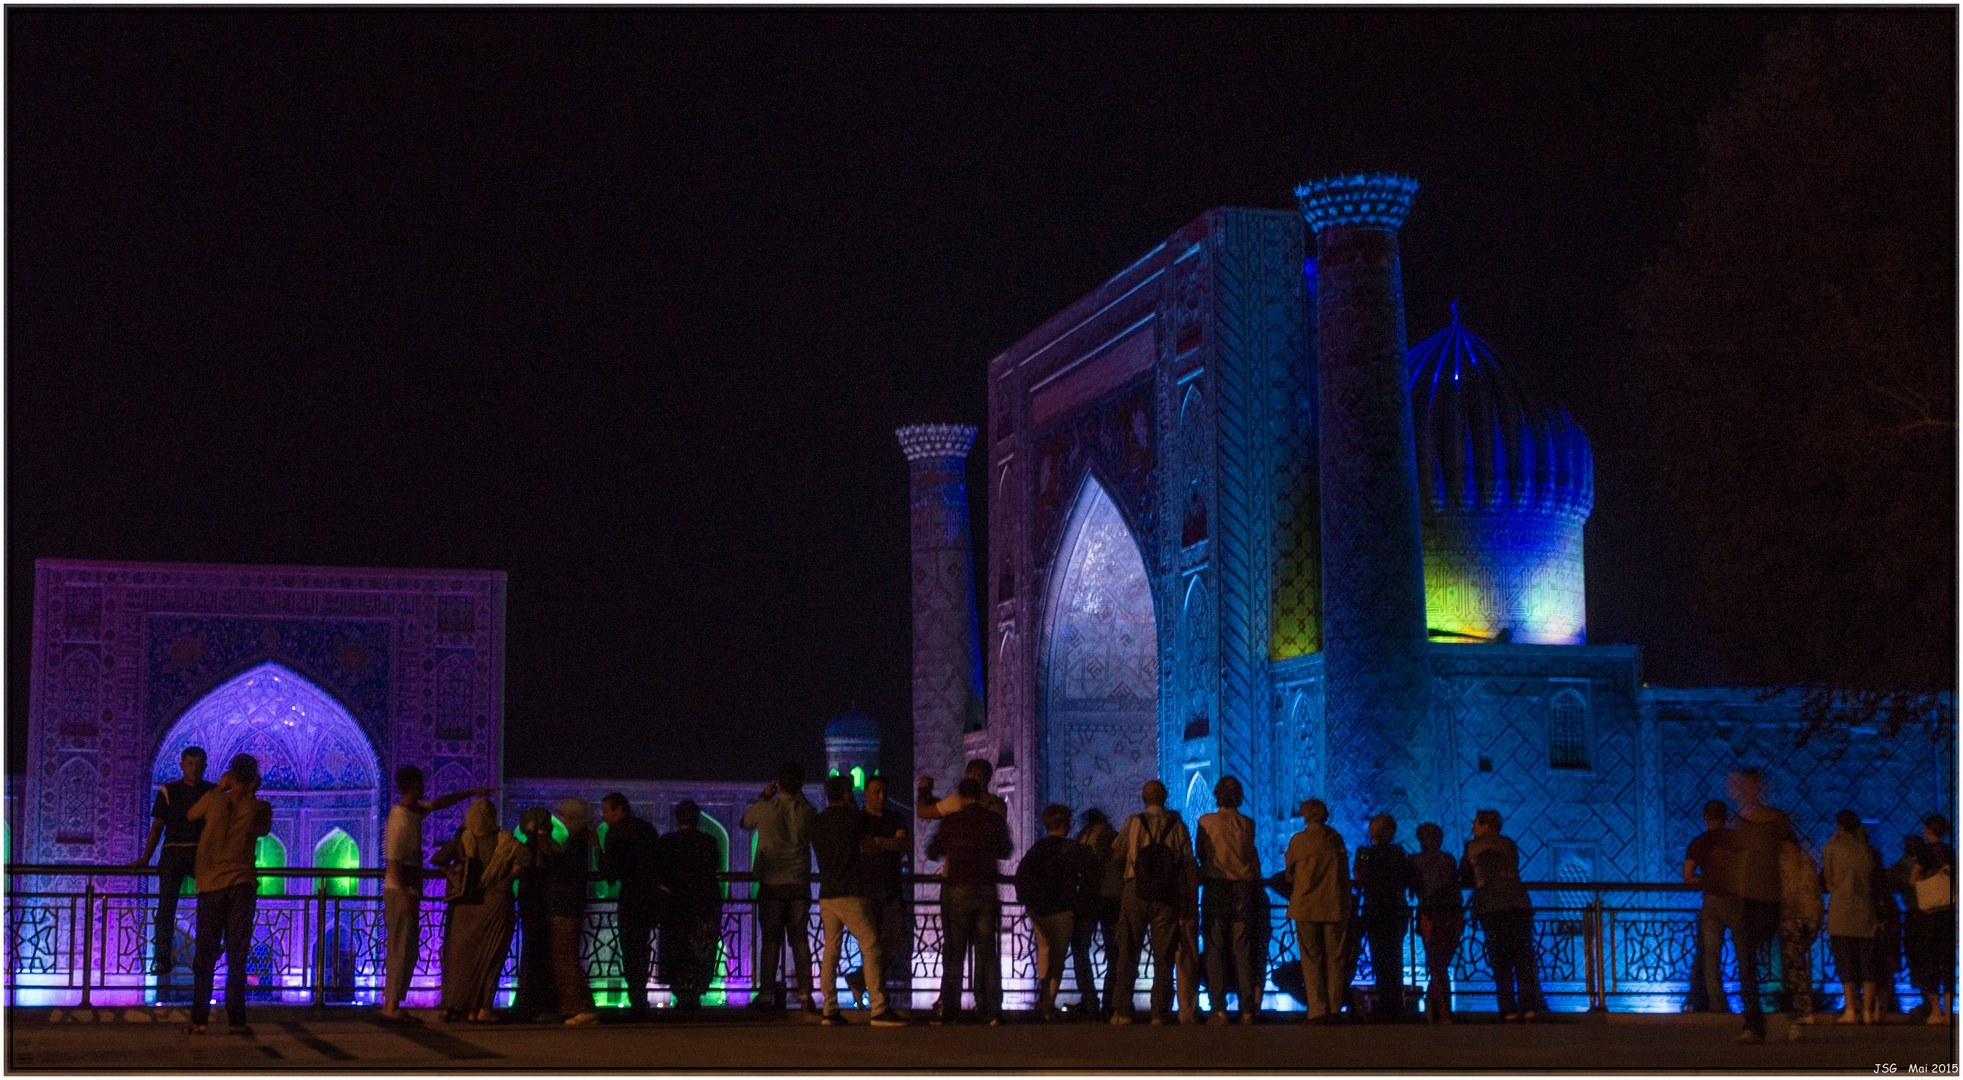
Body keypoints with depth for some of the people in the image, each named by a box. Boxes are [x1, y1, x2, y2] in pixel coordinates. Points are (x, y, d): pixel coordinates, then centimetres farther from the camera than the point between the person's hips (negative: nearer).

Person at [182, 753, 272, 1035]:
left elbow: (190, 815, 19)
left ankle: (199, 1020, 3)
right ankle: (236, 1019, -4)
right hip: (242, 884, 0)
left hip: (211, 884, 0)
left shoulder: (214, 800, 0)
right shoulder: (260, 808, 0)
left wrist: (218, 789, 23)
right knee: (237, 956, 1)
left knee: (205, 957, 5)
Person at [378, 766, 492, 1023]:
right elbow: (393, 862, -20)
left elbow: (440, 803, 30)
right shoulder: (400, 819, -16)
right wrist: (405, 896, -24)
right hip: (400, 891, -10)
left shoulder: (415, 811, 12)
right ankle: (392, 1007, -7)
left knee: (407, 950, 10)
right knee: (401, 949, -8)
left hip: (409, 890, 10)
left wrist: (472, 792, 34)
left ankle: (391, 1006, 12)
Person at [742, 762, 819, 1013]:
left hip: (771, 884, -1)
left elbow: (746, 822, 14)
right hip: (800, 884, 1)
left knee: (770, 940, 4)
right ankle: (805, 995, 4)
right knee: (800, 939, 7)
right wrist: (802, 798, 21)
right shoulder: (806, 812, -4)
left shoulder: (764, 810, -7)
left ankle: (766, 995, 1)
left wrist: (763, 796, 24)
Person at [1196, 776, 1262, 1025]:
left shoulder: (1206, 822, -2)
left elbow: (1200, 855, 7)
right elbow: (1254, 860, 7)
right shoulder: (1248, 824, 2)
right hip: (1244, 888, 2)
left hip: (1215, 889, -2)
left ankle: (1219, 1009, -6)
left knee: (1216, 950, 0)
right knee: (1243, 950, 4)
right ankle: (1248, 1009, 0)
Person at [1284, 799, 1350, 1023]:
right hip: (1336, 906, 2)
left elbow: (1289, 875, 5)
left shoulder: (1298, 840, -5)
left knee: (1311, 959, 1)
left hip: (1306, 906, -2)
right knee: (1334, 958, 7)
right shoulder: (1336, 839, 4)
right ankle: (1334, 1008, 6)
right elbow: (1345, 874, 13)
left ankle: (1317, 1010, -4)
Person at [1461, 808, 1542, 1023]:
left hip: (1491, 908, -3)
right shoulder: (1509, 845, 16)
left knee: (1500, 961, -2)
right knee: (1524, 958, 2)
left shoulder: (1473, 847, 7)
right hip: (1519, 905, 3)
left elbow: (1464, 879, 14)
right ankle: (1529, 1008, -6)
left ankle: (1509, 1011, -9)